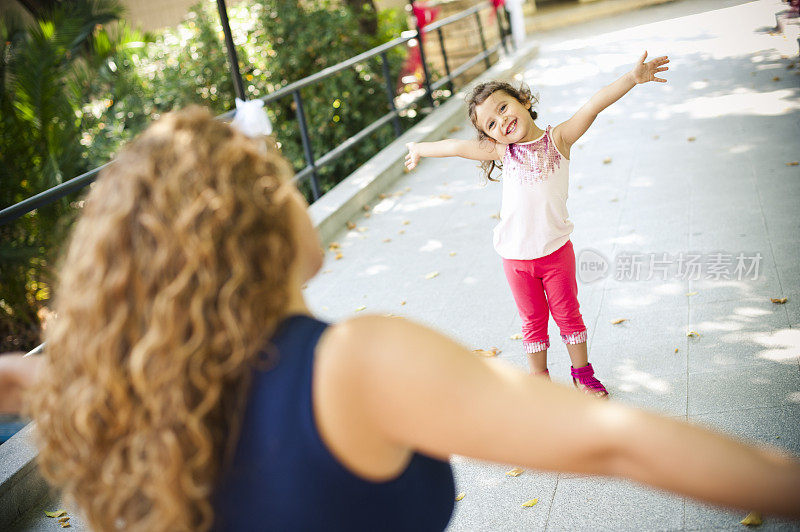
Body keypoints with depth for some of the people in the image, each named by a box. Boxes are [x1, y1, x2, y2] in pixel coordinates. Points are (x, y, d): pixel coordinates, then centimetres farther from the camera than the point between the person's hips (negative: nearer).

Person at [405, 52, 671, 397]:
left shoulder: (558, 139, -8)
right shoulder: (502, 151, -3)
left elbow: (594, 106, -19)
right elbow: (457, 147, 6)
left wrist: (632, 78, -29)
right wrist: (420, 149, 16)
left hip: (556, 251, -1)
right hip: (516, 257, 1)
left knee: (568, 314, 14)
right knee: (533, 322, 14)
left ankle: (582, 373, 33)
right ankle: (540, 380, 30)